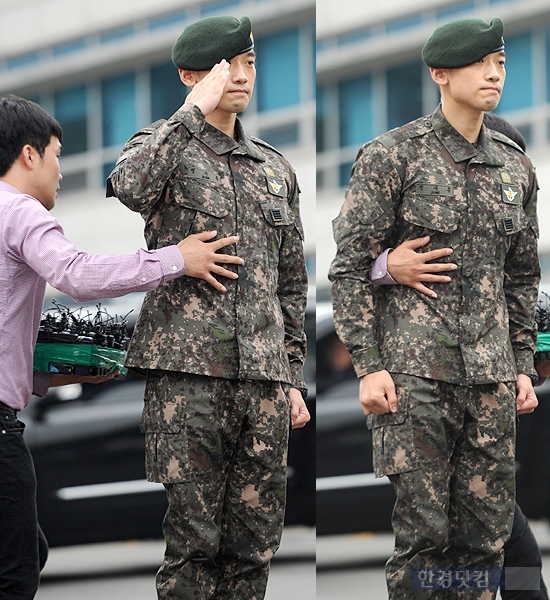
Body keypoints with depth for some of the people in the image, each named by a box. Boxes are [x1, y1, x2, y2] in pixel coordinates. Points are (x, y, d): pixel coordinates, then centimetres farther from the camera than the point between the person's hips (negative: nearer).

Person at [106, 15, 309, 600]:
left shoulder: (274, 168, 19)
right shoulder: (166, 144, 4)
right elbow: (130, 185, -23)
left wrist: (293, 378, 17)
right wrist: (196, 110, -17)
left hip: (263, 376, 5)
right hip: (188, 371, -5)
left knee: (256, 541, 4)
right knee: (193, 538, -5)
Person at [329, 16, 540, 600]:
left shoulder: (515, 167, 13)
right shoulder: (391, 155, -2)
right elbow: (350, 265, -4)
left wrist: (523, 365, 14)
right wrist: (368, 366, -11)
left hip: (490, 375, 5)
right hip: (414, 369, -5)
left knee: (487, 528, 4)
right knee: (423, 529, -6)